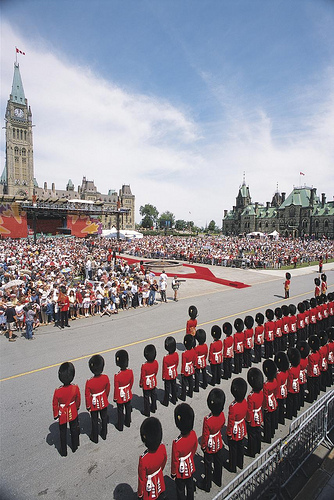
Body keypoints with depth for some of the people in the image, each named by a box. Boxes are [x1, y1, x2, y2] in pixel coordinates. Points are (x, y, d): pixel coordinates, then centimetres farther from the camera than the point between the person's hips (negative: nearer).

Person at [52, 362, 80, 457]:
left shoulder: (57, 391, -30)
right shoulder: (75, 388, -25)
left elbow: (55, 405, -14)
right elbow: (78, 400, -6)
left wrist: (55, 415, 4)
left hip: (62, 415, -1)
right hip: (73, 413, 2)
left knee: (63, 433, 22)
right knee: (74, 430, 25)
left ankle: (64, 451, 39)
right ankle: (74, 447, 45)